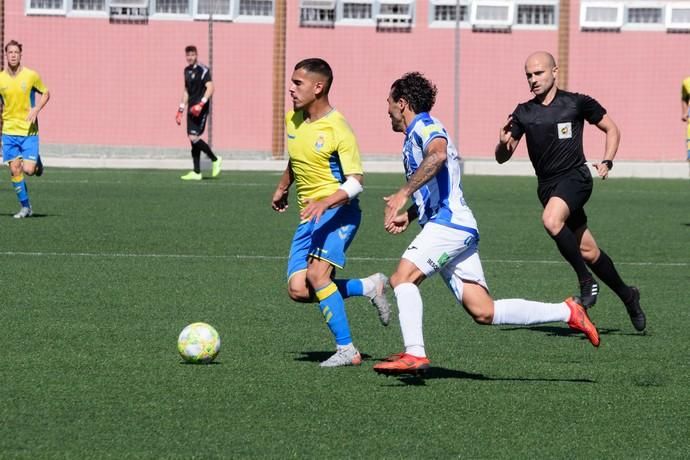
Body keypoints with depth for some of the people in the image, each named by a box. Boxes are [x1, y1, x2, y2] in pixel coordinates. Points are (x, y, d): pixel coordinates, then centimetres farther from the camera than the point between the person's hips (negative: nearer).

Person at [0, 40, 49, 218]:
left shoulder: (31, 76, -6)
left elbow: (46, 93, 8)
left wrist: (36, 109, -11)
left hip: (29, 131, -2)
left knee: (28, 170, -11)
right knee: (15, 170, -3)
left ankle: (37, 162, 26)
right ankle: (25, 207, 10)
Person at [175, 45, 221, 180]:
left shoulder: (202, 70, -10)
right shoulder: (187, 70, 16)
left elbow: (210, 88, -18)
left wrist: (201, 104, -27)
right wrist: (180, 110, 22)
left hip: (200, 109, -8)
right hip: (192, 109, 8)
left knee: (194, 137, -16)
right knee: (193, 139, 5)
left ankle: (215, 160, 1)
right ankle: (196, 173, 8)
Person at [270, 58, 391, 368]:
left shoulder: (338, 130, -15)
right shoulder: (292, 120, 8)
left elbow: (355, 182, -19)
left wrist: (324, 203, -33)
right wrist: (282, 189, 38)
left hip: (338, 212, -7)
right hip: (308, 217, 8)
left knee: (317, 275, -26)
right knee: (298, 291, -6)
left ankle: (346, 350, -15)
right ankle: (370, 287, 15)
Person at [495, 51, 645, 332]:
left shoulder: (576, 103, -3)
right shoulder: (523, 113, 6)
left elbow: (612, 129, 8)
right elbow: (502, 158, 6)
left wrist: (607, 162, -6)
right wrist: (503, 144, -17)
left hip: (575, 177, -5)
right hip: (547, 186, 5)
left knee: (551, 221, -33)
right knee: (588, 251, 8)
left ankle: (586, 281, -19)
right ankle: (627, 295, 26)